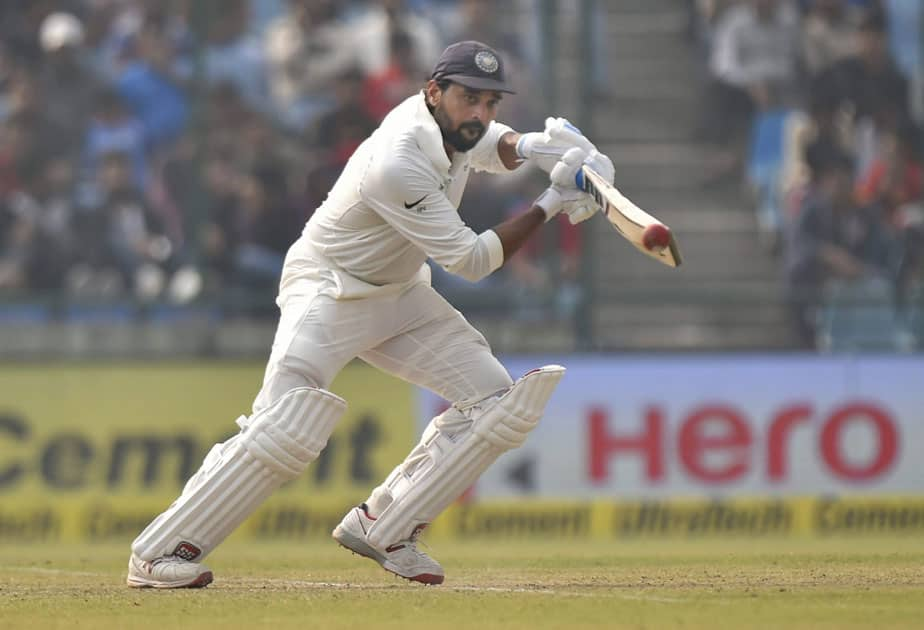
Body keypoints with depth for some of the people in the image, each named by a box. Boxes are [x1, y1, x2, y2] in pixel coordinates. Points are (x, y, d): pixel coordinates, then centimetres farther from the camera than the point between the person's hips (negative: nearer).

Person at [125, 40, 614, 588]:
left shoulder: (452, 122, -8)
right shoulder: (398, 165, -32)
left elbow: (490, 147, 17)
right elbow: (471, 261, -25)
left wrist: (527, 145, -7)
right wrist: (551, 204, -23)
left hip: (401, 295, 9)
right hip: (328, 291, -9)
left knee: (496, 400, -2)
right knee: (288, 428, -27)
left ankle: (382, 528, 4)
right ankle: (158, 552, -19)